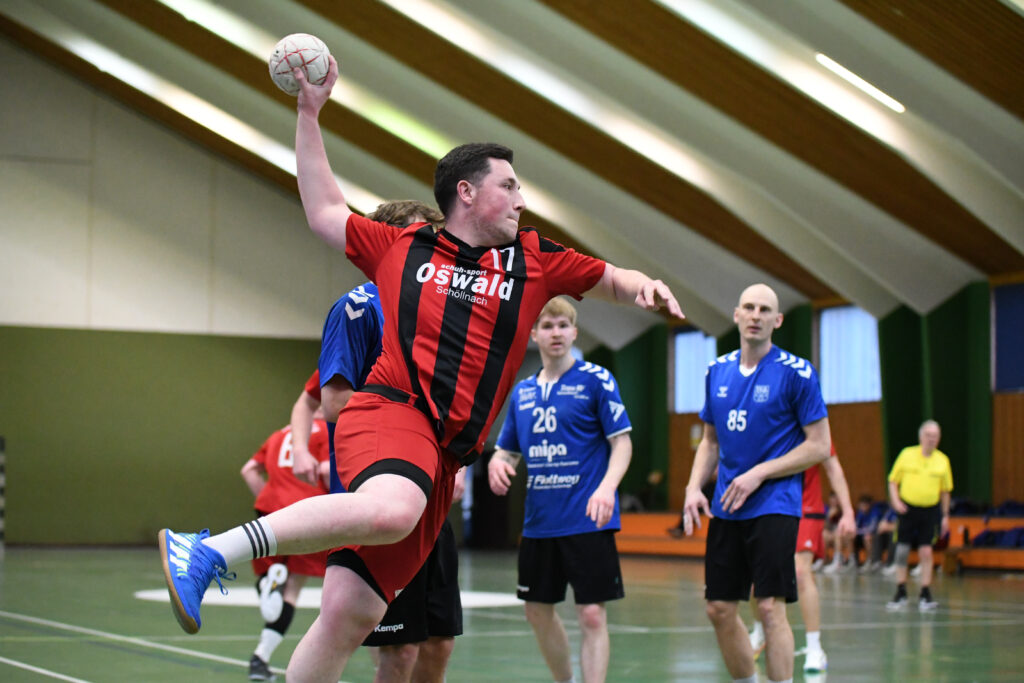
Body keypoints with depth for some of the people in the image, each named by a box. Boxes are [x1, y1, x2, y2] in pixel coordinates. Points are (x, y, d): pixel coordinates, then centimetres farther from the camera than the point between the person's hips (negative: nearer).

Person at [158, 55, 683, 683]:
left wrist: (645, 287, 7)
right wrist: (310, 115, 23)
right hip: (390, 413, -3)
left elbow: (612, 279, 30)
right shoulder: (401, 247, 14)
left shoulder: (534, 259, 20)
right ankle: (210, 553, -35)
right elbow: (325, 212, 25)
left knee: (348, 617, -7)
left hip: (443, 459, 4)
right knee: (392, 509, -40)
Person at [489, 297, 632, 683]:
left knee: (592, 614, -8)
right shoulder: (522, 391, 11)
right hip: (538, 521, 6)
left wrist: (607, 487, -23)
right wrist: (498, 462, -6)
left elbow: (622, 441, -7)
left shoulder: (596, 380, -5)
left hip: (587, 520, -6)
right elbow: (508, 449, 18)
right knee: (538, 611, 13)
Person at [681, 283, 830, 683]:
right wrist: (694, 487, 2)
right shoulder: (717, 371, 10)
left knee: (770, 607, -12)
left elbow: (819, 446, -8)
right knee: (720, 611, 5)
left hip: (774, 506, -6)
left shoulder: (796, 373, -7)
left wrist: (758, 474, -14)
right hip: (725, 510, 6)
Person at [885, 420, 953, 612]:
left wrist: (945, 515, 8)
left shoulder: (943, 461, 4)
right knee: (902, 551, 1)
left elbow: (945, 491, 11)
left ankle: (925, 595, 3)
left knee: (926, 552, -5)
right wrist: (895, 501, -9)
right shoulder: (907, 454, 0)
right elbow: (893, 481, 5)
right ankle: (901, 594, 13)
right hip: (907, 509, 0)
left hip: (930, 511, 0)